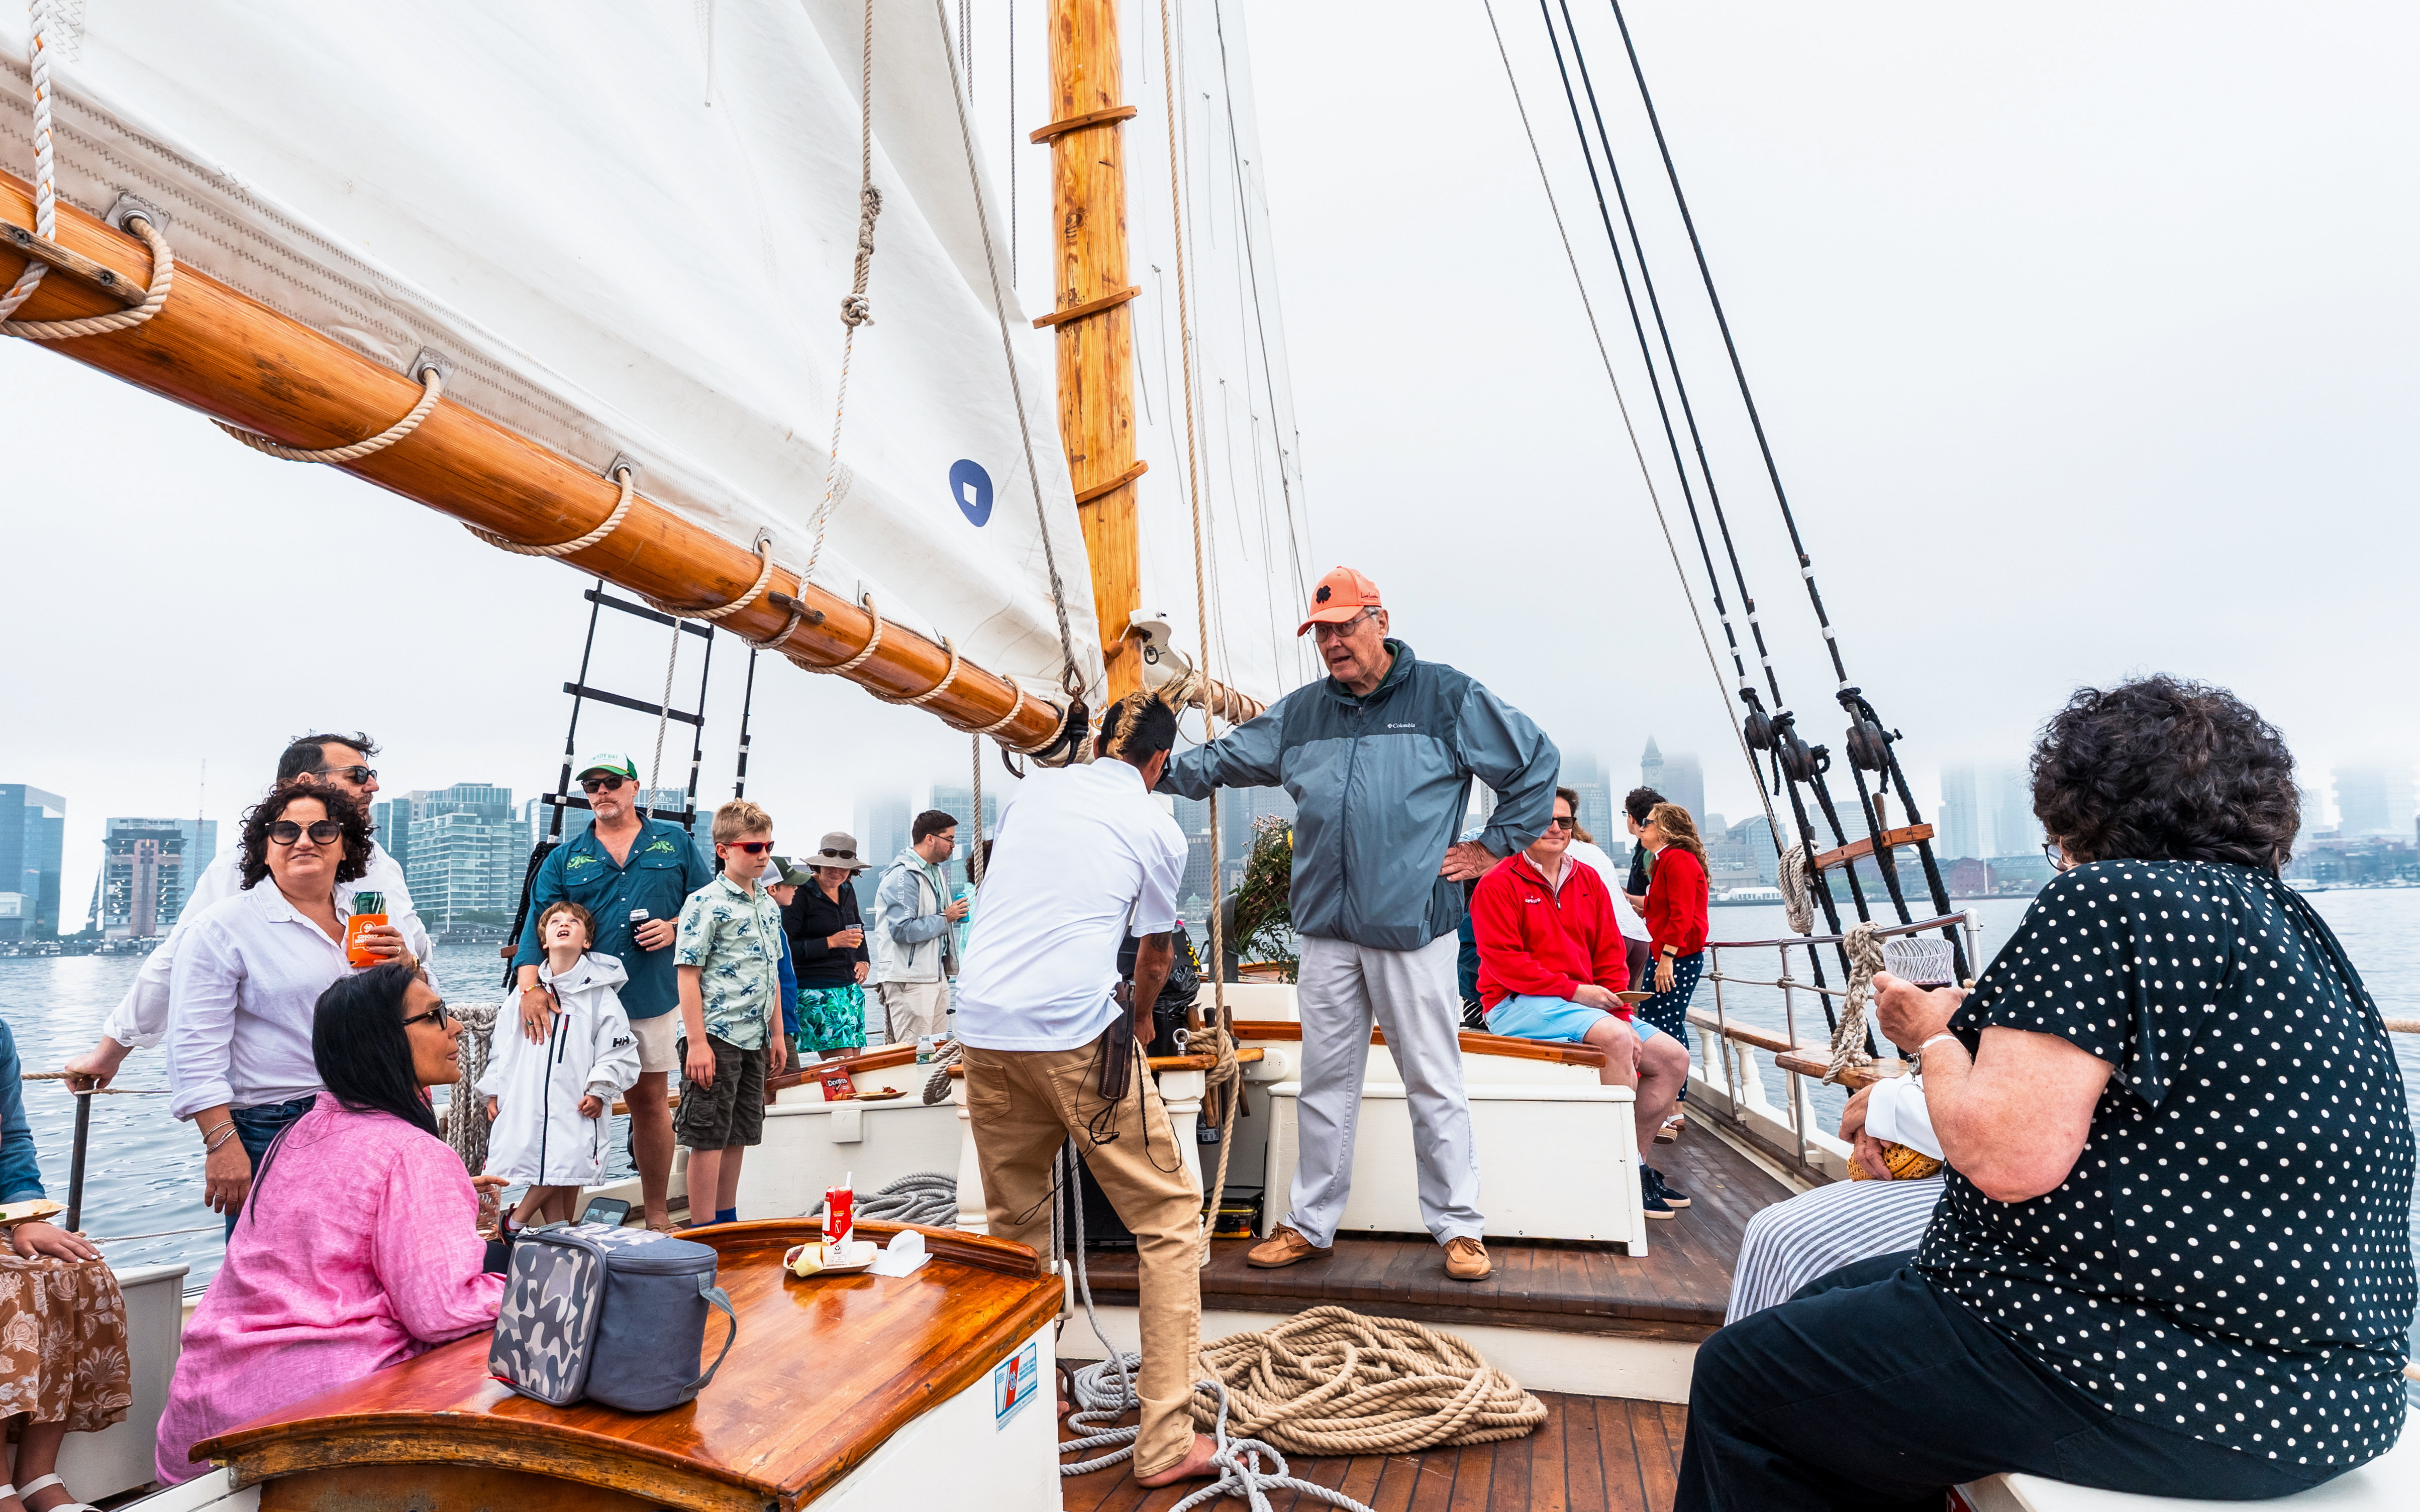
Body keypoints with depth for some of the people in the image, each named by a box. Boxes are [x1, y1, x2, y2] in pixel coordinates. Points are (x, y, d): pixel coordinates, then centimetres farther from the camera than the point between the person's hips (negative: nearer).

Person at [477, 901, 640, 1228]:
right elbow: (503, 1045, 17)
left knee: (569, 1171, -3)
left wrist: (599, 1091, -10)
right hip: (525, 1102, 3)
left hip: (575, 1105, -3)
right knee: (542, 1174, 3)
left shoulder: (600, 993, -1)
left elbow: (620, 1051, -2)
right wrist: (494, 1091, 13)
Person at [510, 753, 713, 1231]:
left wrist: (674, 928, -8)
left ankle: (657, 1214, 19)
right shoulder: (565, 857, 8)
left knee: (651, 1103, 8)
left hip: (653, 999, 0)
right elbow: (538, 922, -1)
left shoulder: (674, 842, 9)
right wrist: (530, 985, -15)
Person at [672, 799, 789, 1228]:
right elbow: (688, 975, -14)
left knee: (738, 1135, 15)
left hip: (753, 1039, 8)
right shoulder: (706, 903, -11)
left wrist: (777, 1036, 17)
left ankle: (727, 1222, 27)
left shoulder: (767, 905, 12)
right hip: (715, 1037, -8)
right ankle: (702, 1233, 11)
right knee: (708, 1137, 1)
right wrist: (697, 1043, -18)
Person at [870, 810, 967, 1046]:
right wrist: (945, 918, -15)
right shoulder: (903, 876, -15)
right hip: (910, 979, -10)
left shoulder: (935, 872, 17)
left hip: (936, 973, 10)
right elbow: (902, 930, -23)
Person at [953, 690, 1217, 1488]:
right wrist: (1140, 1016, 40)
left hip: (983, 1025, 5)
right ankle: (1166, 1442, 6)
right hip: (1075, 1029, -5)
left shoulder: (1030, 788, 17)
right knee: (1169, 1214, 6)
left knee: (1015, 1224, 20)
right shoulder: (1158, 827, 6)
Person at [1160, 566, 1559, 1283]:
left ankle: (1458, 1228, 19)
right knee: (1325, 1083, 12)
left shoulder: (1447, 697, -1)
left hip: (1413, 928, -4)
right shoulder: (1300, 712, 12)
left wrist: (1492, 848, 2)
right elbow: (1222, 760, 21)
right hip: (1326, 931, 4)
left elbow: (1537, 760, 5)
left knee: (1434, 1083, 4)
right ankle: (1309, 1224, 25)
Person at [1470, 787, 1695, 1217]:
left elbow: (1611, 956, 10)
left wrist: (1623, 1018, -5)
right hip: (1518, 1005, -8)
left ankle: (1634, 1165, 6)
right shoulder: (1497, 884, -7)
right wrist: (1574, 990, -20)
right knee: (1614, 1037, -31)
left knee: (1674, 1059, 0)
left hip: (1586, 1004, 8)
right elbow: (1504, 962, -15)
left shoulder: (1589, 881, 12)